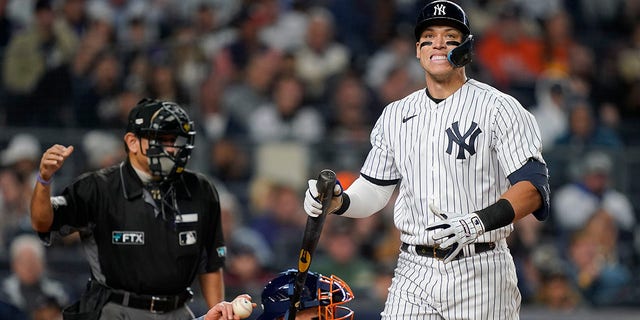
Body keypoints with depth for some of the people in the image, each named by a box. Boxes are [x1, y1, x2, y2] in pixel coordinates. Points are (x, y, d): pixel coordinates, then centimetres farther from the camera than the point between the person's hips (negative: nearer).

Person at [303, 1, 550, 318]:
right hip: (414, 275, 3)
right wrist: (339, 202, -4)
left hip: (480, 272, -3)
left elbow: (533, 187, -12)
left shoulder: (499, 108, -3)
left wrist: (478, 221, -27)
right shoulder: (395, 116, 14)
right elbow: (374, 189, 18)